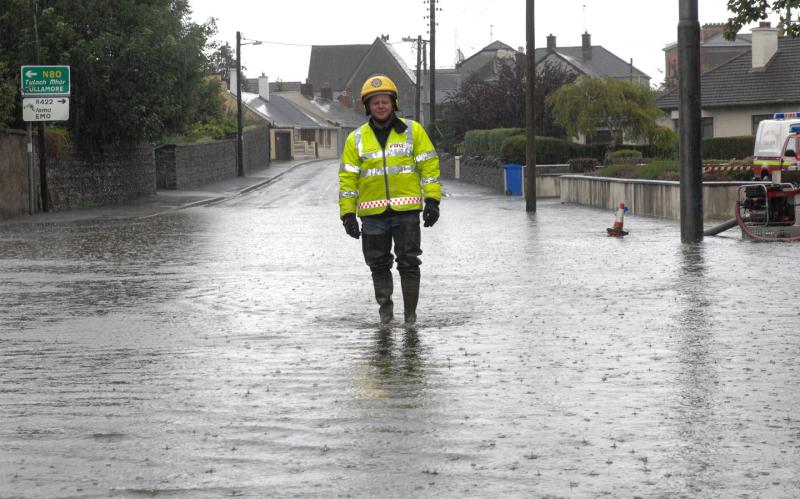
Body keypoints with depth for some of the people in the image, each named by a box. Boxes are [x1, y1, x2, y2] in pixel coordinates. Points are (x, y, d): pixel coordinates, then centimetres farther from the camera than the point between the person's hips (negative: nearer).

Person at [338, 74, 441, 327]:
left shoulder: (413, 131, 5)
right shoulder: (356, 139, 7)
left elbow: (429, 166, 2)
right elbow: (347, 178, 6)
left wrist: (432, 200, -7)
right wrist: (347, 214, 0)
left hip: (406, 210, -1)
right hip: (373, 213, 1)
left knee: (409, 262, 0)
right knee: (379, 264, 8)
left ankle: (410, 312, 10)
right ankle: (385, 307, 26)